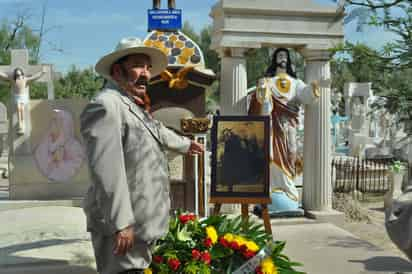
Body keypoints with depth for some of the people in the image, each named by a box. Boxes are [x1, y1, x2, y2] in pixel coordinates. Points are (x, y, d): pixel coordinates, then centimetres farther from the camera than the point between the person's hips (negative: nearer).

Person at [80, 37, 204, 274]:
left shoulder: (136, 107, 17)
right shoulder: (106, 105, -17)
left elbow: (158, 132, 37)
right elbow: (107, 170, -25)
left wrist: (186, 144, 53)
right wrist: (121, 223, -28)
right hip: (125, 226, -10)